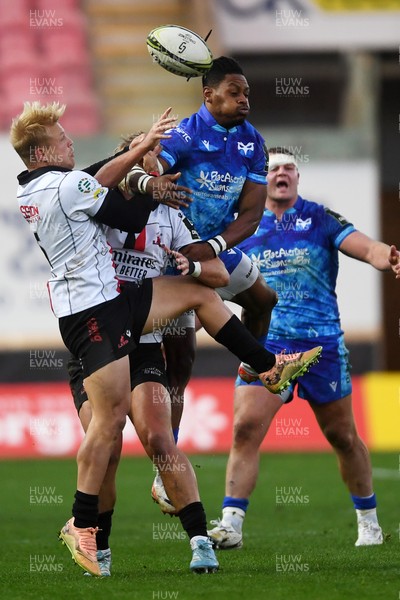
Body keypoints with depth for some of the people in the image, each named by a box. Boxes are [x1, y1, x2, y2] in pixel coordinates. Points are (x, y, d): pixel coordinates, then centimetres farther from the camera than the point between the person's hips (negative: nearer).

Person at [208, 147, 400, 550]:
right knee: (245, 428, -16)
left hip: (322, 342, -1)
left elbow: (367, 248, -12)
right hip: (265, 344, 1)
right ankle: (230, 524, -15)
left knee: (342, 436, 8)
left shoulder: (320, 219, 1)